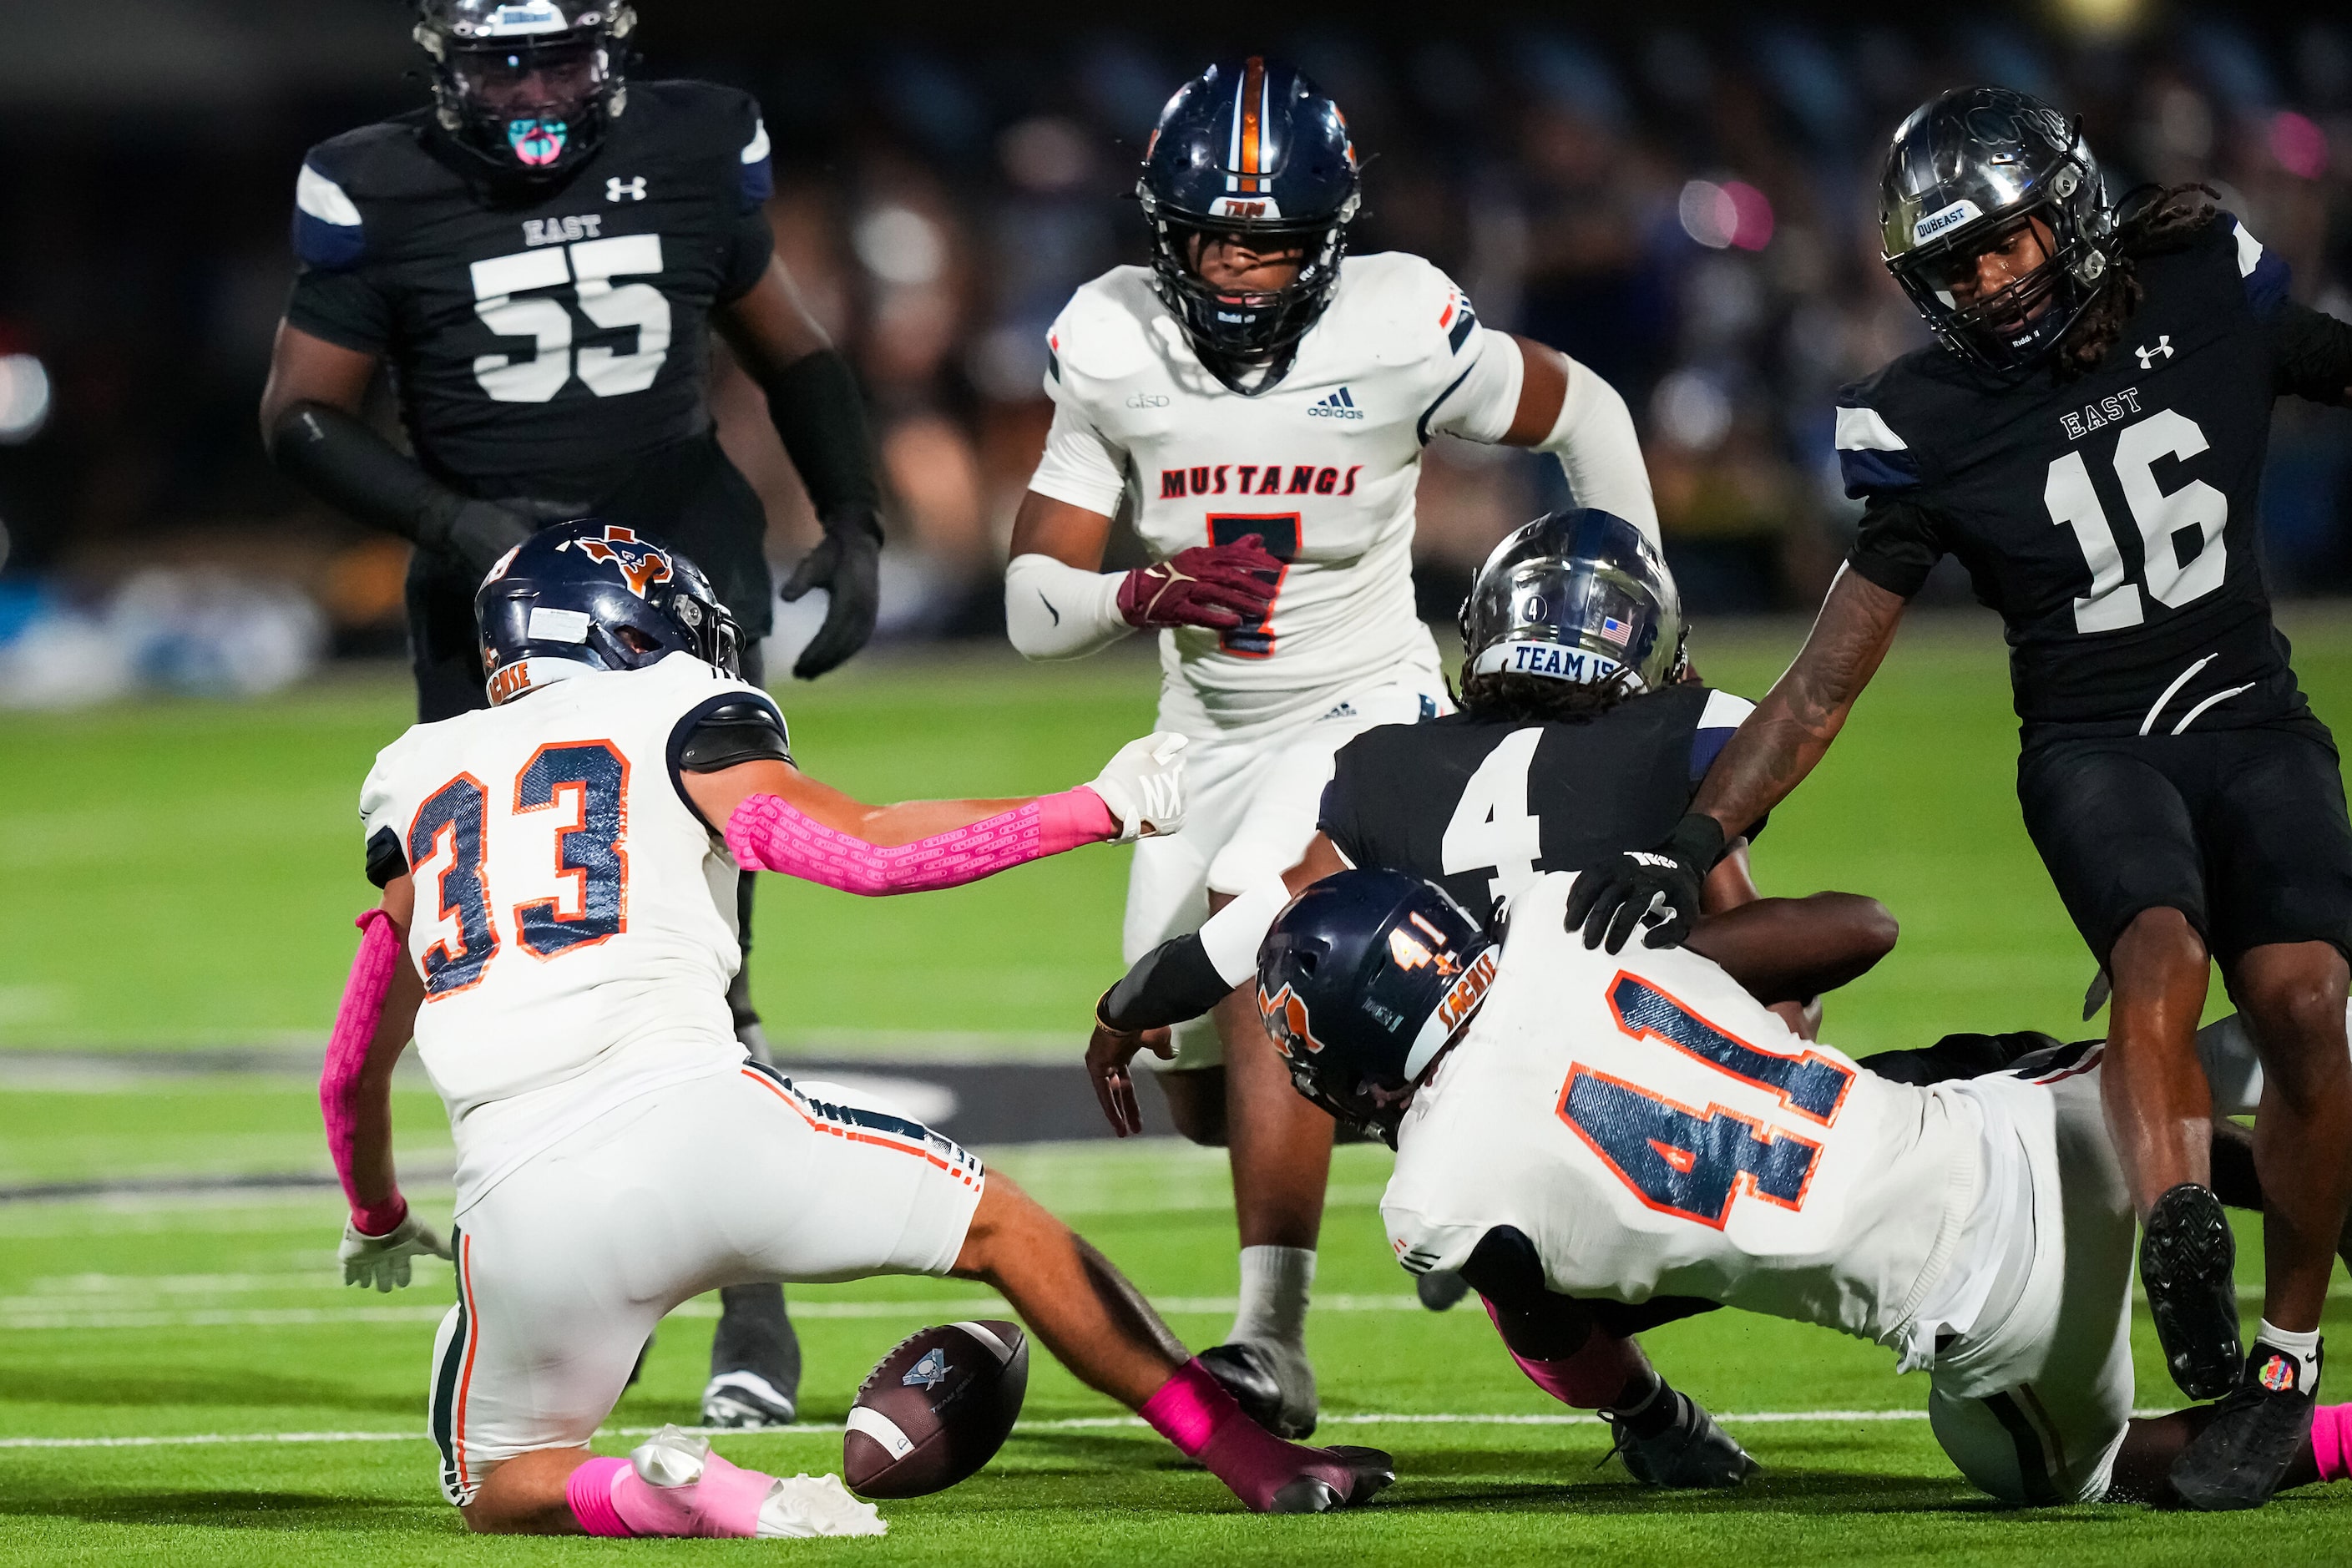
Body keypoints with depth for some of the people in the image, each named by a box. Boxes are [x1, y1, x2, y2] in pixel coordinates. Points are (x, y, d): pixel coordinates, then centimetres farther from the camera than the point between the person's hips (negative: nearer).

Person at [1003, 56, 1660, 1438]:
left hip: (1364, 711, -5)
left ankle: (1274, 1341, -29)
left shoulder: (1399, 330, -19)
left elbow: (1585, 417, -1)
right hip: (1210, 732, 5)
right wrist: (1139, 600, -32)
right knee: (1206, 1097, 11)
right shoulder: (1115, 348, -12)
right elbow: (1034, 604, -9)